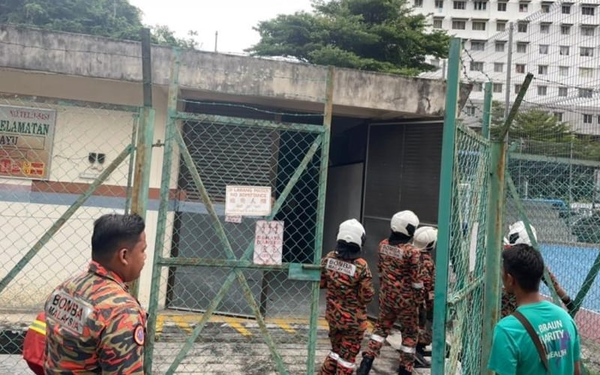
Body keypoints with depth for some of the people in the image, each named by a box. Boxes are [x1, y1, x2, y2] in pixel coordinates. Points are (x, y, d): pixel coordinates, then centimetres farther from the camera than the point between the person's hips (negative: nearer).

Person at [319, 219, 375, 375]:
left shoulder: (329, 258, -9)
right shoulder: (361, 266, -22)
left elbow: (321, 283, 3)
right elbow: (367, 297, -16)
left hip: (333, 315, 5)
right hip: (353, 319, -5)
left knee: (336, 349, 24)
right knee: (348, 354, 11)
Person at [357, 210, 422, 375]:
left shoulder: (383, 245, -4)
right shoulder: (412, 252, -22)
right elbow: (416, 279, -15)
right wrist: (419, 297, 1)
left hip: (386, 295, 5)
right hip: (405, 298, -5)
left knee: (382, 326, 20)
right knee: (410, 332, 13)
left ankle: (368, 359, 13)